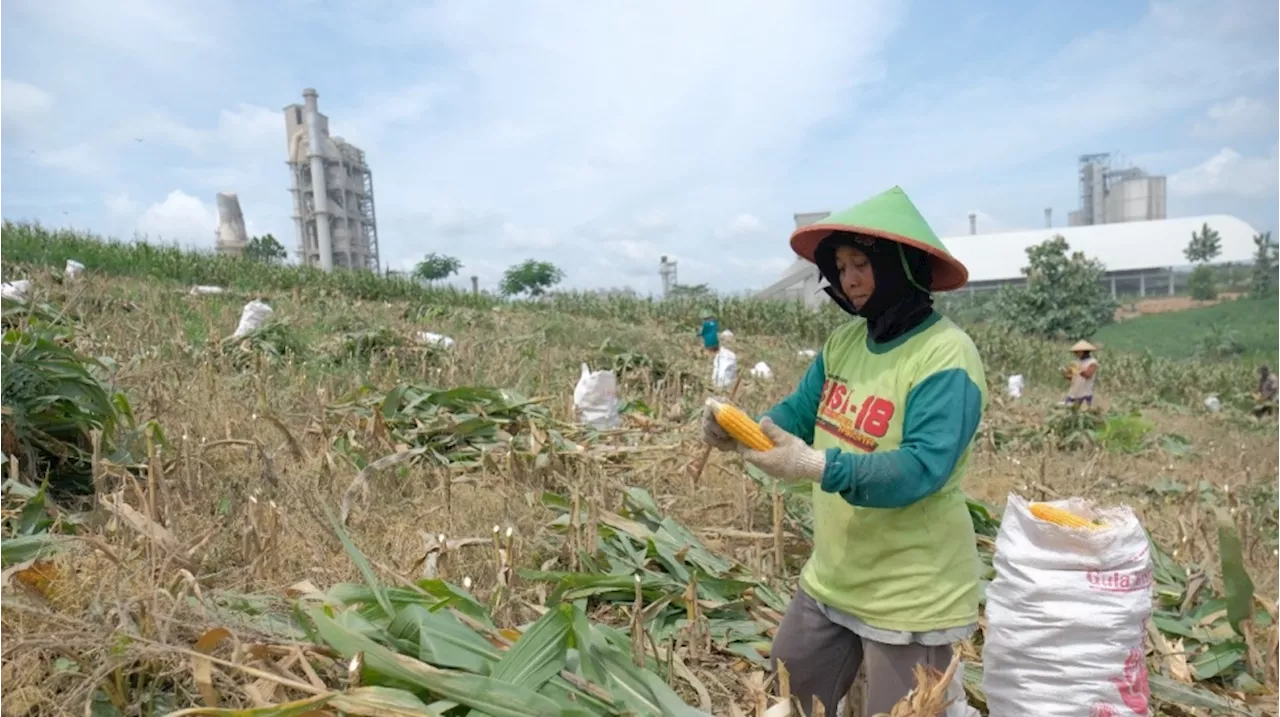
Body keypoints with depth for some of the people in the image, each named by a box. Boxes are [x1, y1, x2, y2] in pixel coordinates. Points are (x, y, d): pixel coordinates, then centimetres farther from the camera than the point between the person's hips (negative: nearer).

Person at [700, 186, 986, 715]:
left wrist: (815, 466, -41)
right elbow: (796, 415, 4)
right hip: (831, 577, 7)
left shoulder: (946, 357, -21)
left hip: (910, 595, -7)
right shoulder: (844, 341, 2)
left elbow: (921, 470, -29)